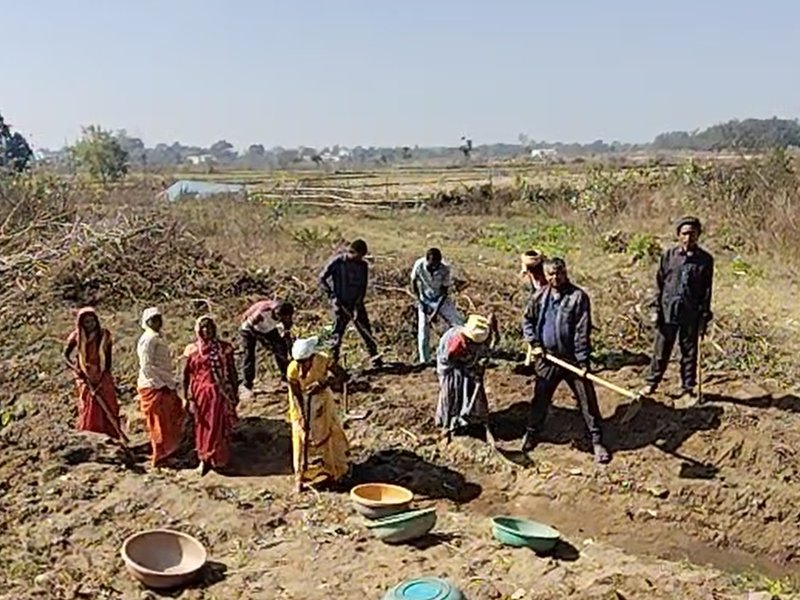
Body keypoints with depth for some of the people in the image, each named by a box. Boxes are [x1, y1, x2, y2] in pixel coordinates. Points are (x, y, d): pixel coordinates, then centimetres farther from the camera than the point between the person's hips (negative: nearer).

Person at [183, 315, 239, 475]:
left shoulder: (224, 348, -3)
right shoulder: (192, 350, -1)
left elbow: (232, 371, 2)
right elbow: (187, 375, 1)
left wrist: (234, 393, 3)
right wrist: (188, 397, -3)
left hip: (220, 393, -1)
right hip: (201, 393, 1)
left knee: (219, 426, 3)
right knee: (203, 426, 9)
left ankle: (218, 459, 22)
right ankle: (205, 458, 25)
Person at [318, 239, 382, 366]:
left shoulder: (363, 266, 0)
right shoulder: (337, 262, -11)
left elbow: (363, 288, -2)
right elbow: (322, 279, -7)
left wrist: (357, 307, -13)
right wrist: (332, 296, -16)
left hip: (357, 304, 3)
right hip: (341, 304, -3)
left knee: (366, 330, 4)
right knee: (338, 332, 0)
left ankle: (375, 358, 12)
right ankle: (333, 359, 11)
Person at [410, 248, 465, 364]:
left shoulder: (445, 269, -26)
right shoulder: (419, 265, -25)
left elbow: (444, 291, -18)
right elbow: (413, 283, -7)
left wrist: (436, 311, -22)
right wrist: (420, 302, -12)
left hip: (441, 300, 0)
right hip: (425, 300, 0)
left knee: (459, 323, -5)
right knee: (423, 329, -6)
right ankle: (424, 361, 6)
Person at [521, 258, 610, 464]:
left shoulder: (578, 297, -10)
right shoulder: (540, 296, 2)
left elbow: (582, 331, -12)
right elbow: (527, 320, 13)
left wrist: (583, 360, -16)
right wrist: (534, 343, 0)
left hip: (573, 358, -3)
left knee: (587, 399, 2)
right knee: (540, 398, 14)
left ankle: (597, 441, 14)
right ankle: (532, 433, 33)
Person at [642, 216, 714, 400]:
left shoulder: (705, 260, -2)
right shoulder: (669, 256, 0)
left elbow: (707, 291, 2)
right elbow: (659, 284, 5)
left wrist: (704, 317, -1)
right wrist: (656, 309, 0)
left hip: (691, 315, 0)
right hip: (668, 311, 0)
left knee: (689, 353, 10)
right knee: (661, 350, 9)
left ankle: (688, 388, 24)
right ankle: (652, 383, 24)